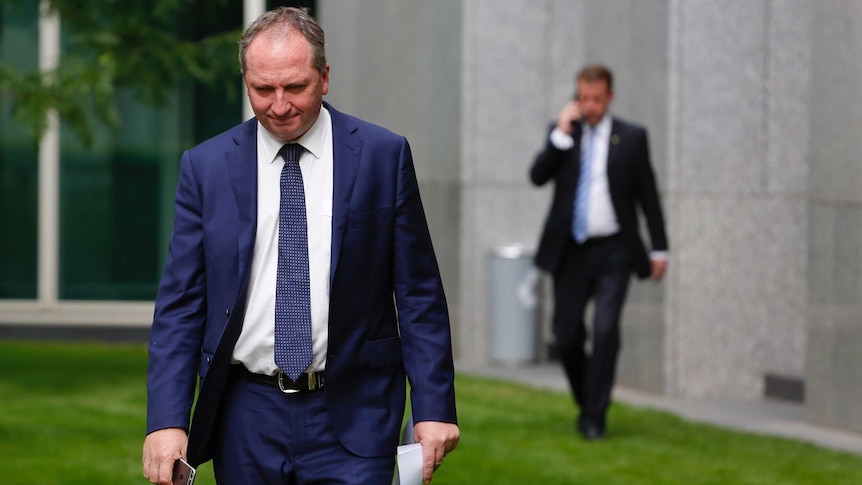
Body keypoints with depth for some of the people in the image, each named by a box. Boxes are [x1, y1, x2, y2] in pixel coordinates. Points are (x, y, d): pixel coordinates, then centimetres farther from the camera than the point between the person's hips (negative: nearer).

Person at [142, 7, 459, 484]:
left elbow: (419, 294, 2)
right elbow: (180, 304, 2)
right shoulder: (206, 167, 3)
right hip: (247, 416, 2)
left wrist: (434, 407, -4)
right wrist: (166, 420, -9)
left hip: (351, 415, -1)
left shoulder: (383, 155, 1)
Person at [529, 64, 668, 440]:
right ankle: (586, 400, 27)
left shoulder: (631, 138, 2)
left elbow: (647, 194, 5)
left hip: (613, 252, -2)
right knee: (566, 336, 3)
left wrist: (659, 248, 3)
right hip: (570, 251, 2)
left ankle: (595, 417, -6)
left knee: (605, 331, -14)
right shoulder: (562, 134, 6)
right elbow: (537, 176, -7)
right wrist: (561, 135, -16)